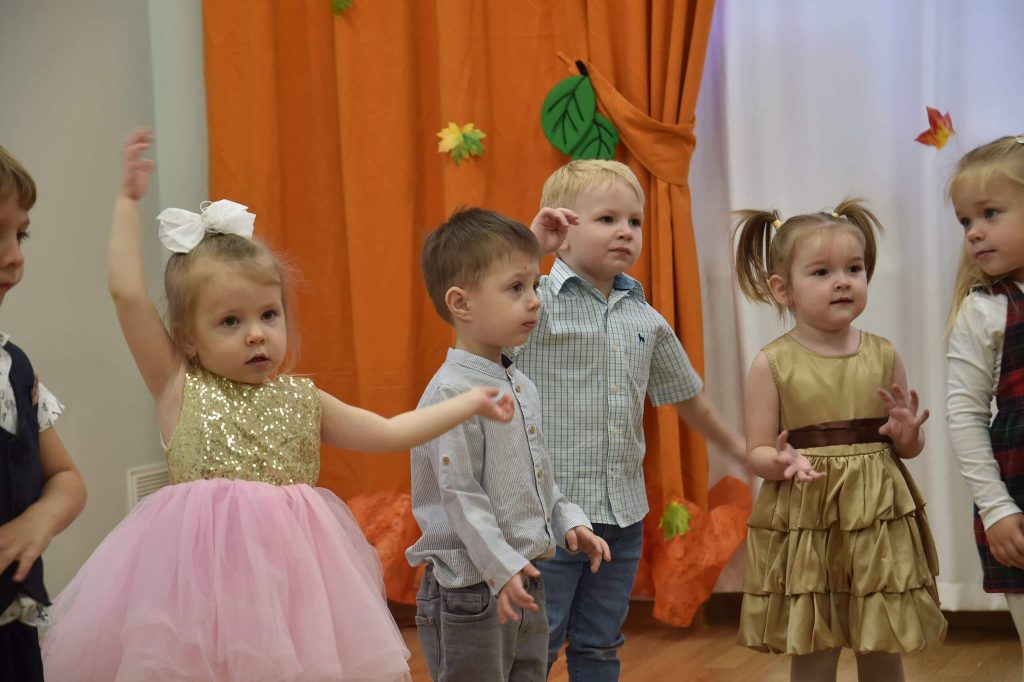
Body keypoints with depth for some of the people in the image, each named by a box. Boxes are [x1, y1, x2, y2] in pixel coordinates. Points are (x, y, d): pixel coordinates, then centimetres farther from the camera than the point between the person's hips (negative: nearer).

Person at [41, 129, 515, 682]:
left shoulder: (301, 400, 11)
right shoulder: (179, 389, 1)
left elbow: (388, 433, 18)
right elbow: (127, 292, -6)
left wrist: (471, 402, 17)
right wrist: (129, 200, -3)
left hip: (289, 566, 3)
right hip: (206, 569, -3)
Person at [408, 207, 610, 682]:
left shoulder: (522, 387, 10)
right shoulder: (452, 392, -18)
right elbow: (460, 494, -21)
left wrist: (569, 521, 9)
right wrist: (500, 567, -24)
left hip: (526, 585, 9)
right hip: (470, 588, -9)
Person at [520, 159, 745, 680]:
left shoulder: (646, 321, 10)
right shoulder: (537, 304, -8)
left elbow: (689, 397, 23)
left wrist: (741, 449, 30)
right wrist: (529, 243, -28)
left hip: (624, 514, 6)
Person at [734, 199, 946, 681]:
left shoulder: (883, 356, 4)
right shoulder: (772, 364, -4)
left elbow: (910, 447, 12)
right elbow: (757, 452, -2)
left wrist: (907, 435, -10)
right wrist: (783, 462, -23)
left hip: (879, 526, 3)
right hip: (805, 528, -3)